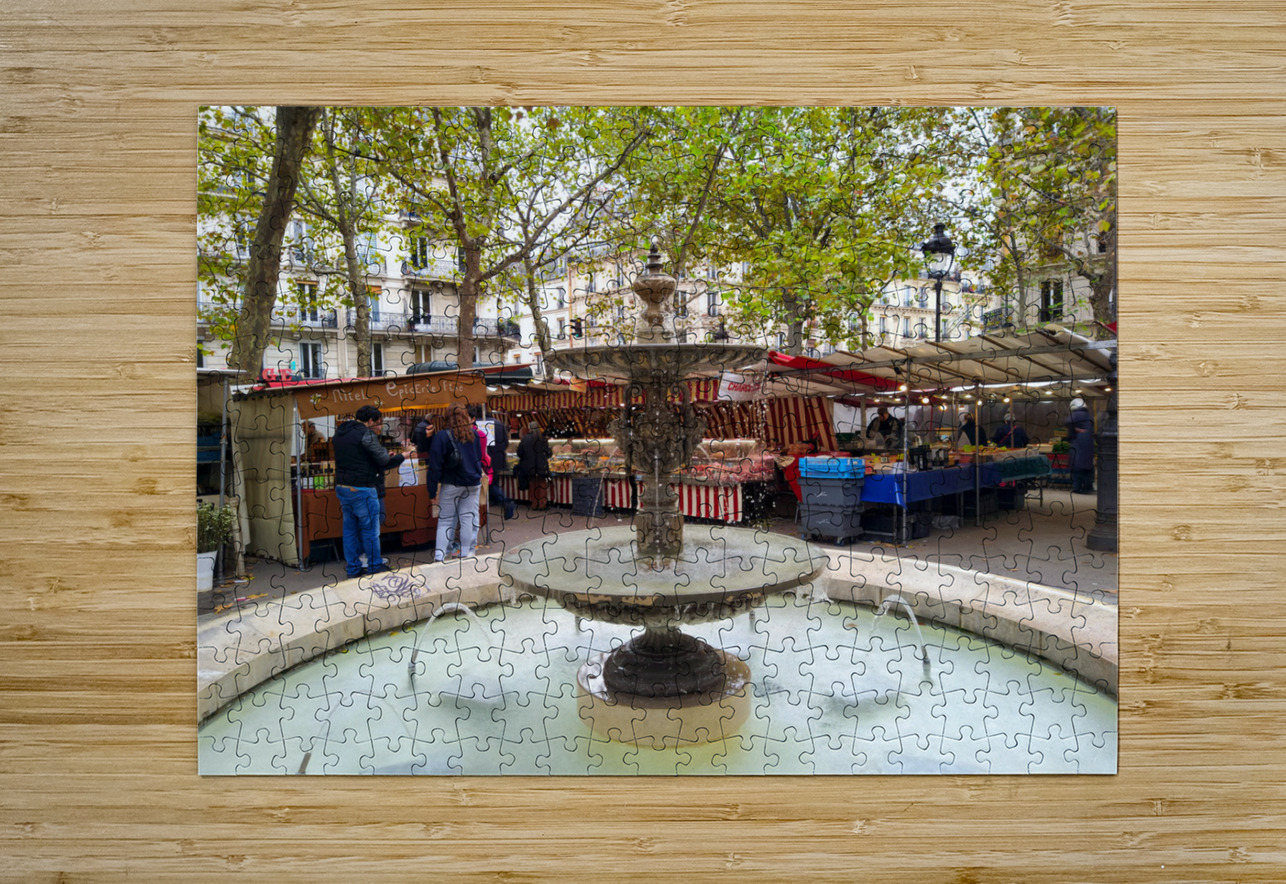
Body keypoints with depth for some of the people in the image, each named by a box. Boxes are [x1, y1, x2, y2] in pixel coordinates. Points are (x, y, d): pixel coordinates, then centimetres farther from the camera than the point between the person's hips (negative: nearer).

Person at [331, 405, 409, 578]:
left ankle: (352, 567, 17)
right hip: (362, 489, -8)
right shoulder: (366, 434, -13)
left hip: (342, 487, 8)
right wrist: (402, 455, 5)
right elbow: (384, 461, -12)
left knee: (349, 528, 12)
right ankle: (375, 566, 12)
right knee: (370, 528, 3)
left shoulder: (339, 433, 13)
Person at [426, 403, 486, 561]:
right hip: (473, 483, 3)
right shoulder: (474, 434, 2)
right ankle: (466, 553, 10)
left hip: (451, 484, -3)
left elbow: (435, 465, -10)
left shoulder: (442, 436, -10)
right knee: (468, 517, 8)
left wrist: (432, 490, -6)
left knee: (445, 519, 5)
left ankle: (439, 556, 0)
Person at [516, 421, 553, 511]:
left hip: (529, 467, 1)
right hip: (541, 466, -1)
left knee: (533, 485, 13)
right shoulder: (543, 439, -8)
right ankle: (542, 504, 9)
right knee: (542, 485, 11)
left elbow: (520, 453, -3)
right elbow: (549, 454, -4)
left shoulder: (525, 439, -7)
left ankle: (534, 504, 16)